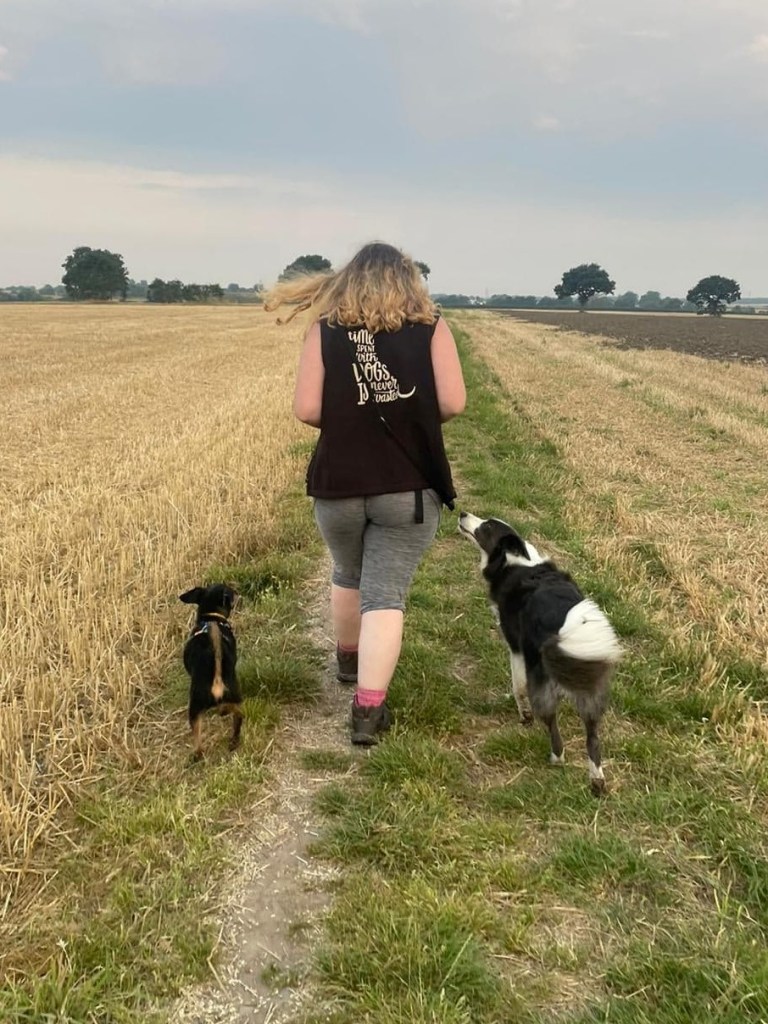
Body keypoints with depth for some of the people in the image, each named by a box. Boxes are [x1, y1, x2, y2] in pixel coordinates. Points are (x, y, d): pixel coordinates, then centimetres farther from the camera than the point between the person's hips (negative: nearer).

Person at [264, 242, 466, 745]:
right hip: (409, 488, -1)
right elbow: (453, 404, -8)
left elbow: (307, 410, -7)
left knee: (348, 575, 25)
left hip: (339, 484, 2)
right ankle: (369, 708, -5)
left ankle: (350, 660, 46)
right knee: (386, 594, 3)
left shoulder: (325, 330, 0)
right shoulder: (431, 326, -1)